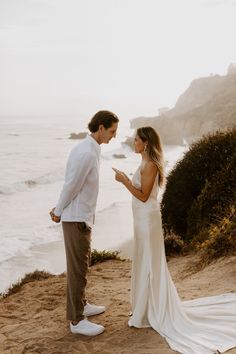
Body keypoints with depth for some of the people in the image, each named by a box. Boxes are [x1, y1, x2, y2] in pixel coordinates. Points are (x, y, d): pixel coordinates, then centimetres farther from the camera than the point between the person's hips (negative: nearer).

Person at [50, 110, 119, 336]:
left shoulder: (89, 149, 10)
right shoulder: (87, 153, -23)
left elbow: (72, 184, 13)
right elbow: (71, 186, -19)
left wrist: (60, 209, 9)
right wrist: (59, 212, -5)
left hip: (83, 216, 10)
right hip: (77, 218, -10)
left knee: (81, 264, 20)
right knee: (78, 268, -2)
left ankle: (81, 305, 35)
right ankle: (76, 320, 8)